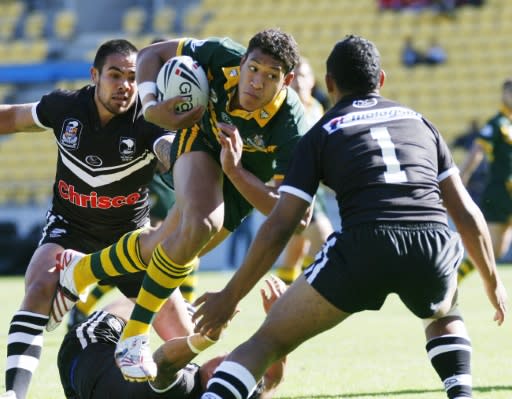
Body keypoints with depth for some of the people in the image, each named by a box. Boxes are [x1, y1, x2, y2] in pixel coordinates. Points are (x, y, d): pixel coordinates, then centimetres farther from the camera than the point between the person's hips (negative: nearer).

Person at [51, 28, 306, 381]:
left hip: (243, 182, 1)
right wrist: (152, 107, -32)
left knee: (158, 250, -3)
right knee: (200, 225, -29)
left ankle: (82, 272, 29)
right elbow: (152, 55, -15)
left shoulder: (291, 129, -37)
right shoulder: (223, 57, -32)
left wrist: (234, 170, -46)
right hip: (201, 138, -1)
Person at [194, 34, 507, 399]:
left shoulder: (320, 135, 18)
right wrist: (493, 282, 35)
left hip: (364, 245, -3)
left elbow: (278, 228, 12)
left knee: (269, 340, 8)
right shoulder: (418, 121, 26)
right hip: (434, 244, 3)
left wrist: (230, 296, 19)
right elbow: (467, 215, 24)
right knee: (445, 318, 37)